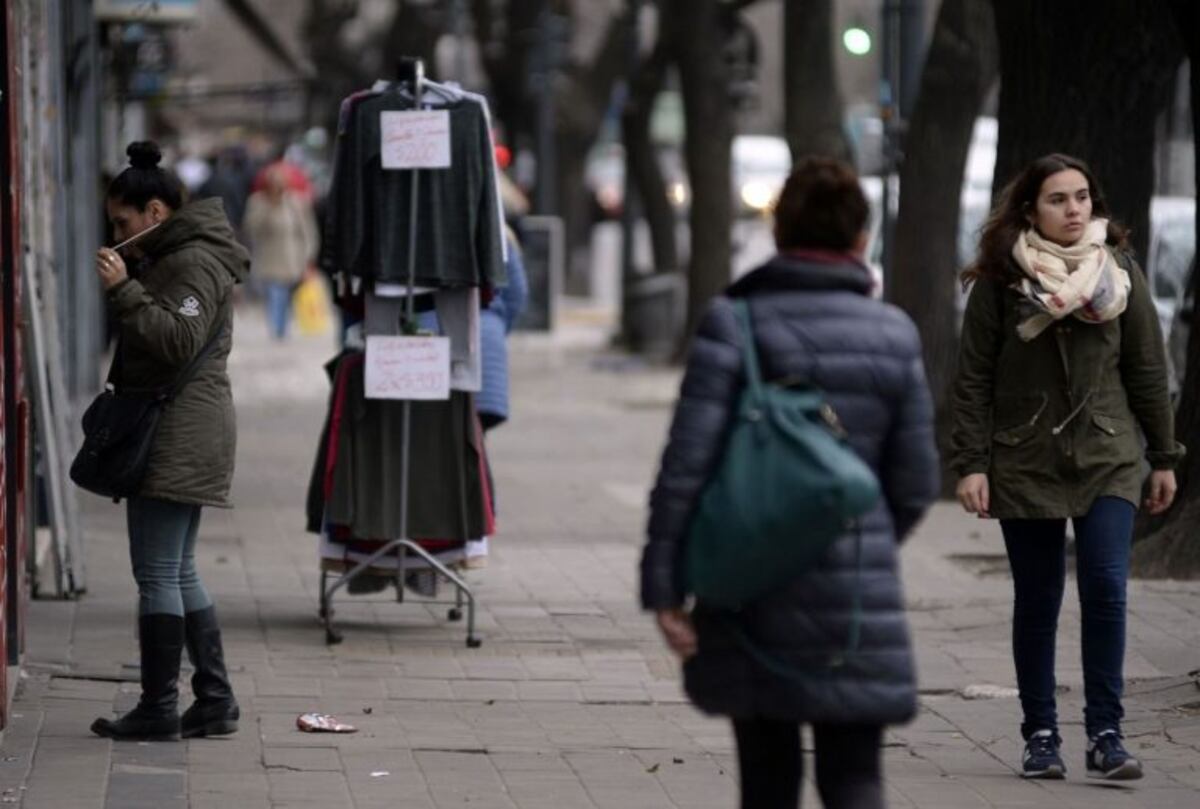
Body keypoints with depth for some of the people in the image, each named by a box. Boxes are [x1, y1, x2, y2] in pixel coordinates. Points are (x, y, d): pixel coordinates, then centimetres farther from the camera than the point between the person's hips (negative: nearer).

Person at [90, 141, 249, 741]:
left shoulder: (194, 263, -13)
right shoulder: (174, 258, 20)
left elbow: (177, 340, -23)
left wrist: (124, 290, -24)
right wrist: (127, 284, 13)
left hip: (177, 438, -11)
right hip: (182, 437, 11)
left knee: (158, 574, -7)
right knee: (178, 574, 14)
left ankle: (158, 708, -4)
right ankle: (215, 700, 16)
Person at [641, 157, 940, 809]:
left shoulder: (733, 324, -6)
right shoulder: (893, 335, 1)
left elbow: (686, 465, -12)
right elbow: (916, 483, 5)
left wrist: (663, 585, -8)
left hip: (753, 594, 0)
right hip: (860, 596, 1)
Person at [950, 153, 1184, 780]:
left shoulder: (1119, 270, 5)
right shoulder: (1000, 278, -2)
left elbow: (1146, 369, 9)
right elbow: (974, 379, -1)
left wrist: (1163, 457, 10)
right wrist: (971, 463, -7)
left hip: (1107, 458, 1)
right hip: (1026, 463, -1)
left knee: (1106, 588, -13)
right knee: (1036, 604, 5)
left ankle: (1105, 734, -8)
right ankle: (1040, 735, 13)